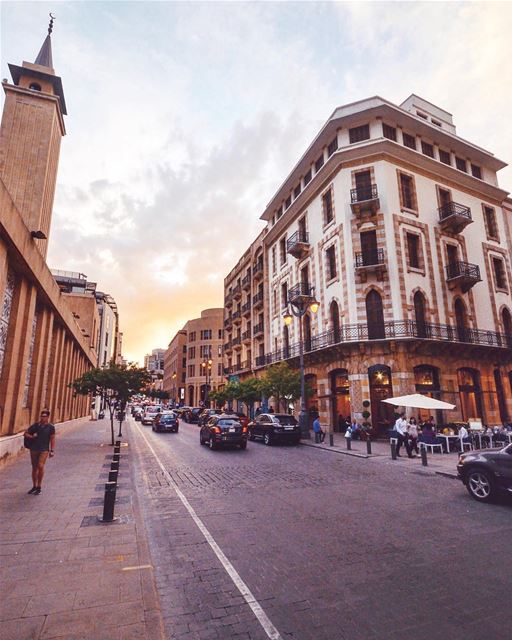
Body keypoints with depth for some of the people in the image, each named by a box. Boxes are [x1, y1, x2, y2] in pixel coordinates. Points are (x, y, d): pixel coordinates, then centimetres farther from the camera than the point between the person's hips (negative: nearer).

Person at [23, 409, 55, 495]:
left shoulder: (50, 427, -1)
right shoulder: (35, 425, 5)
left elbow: (52, 439, 0)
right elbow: (25, 433, 12)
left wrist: (52, 451, -6)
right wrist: (31, 437, -9)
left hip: (44, 450, -3)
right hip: (34, 449, 3)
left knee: (40, 466, -16)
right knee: (34, 468, 11)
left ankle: (39, 487, -2)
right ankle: (34, 486, 27)